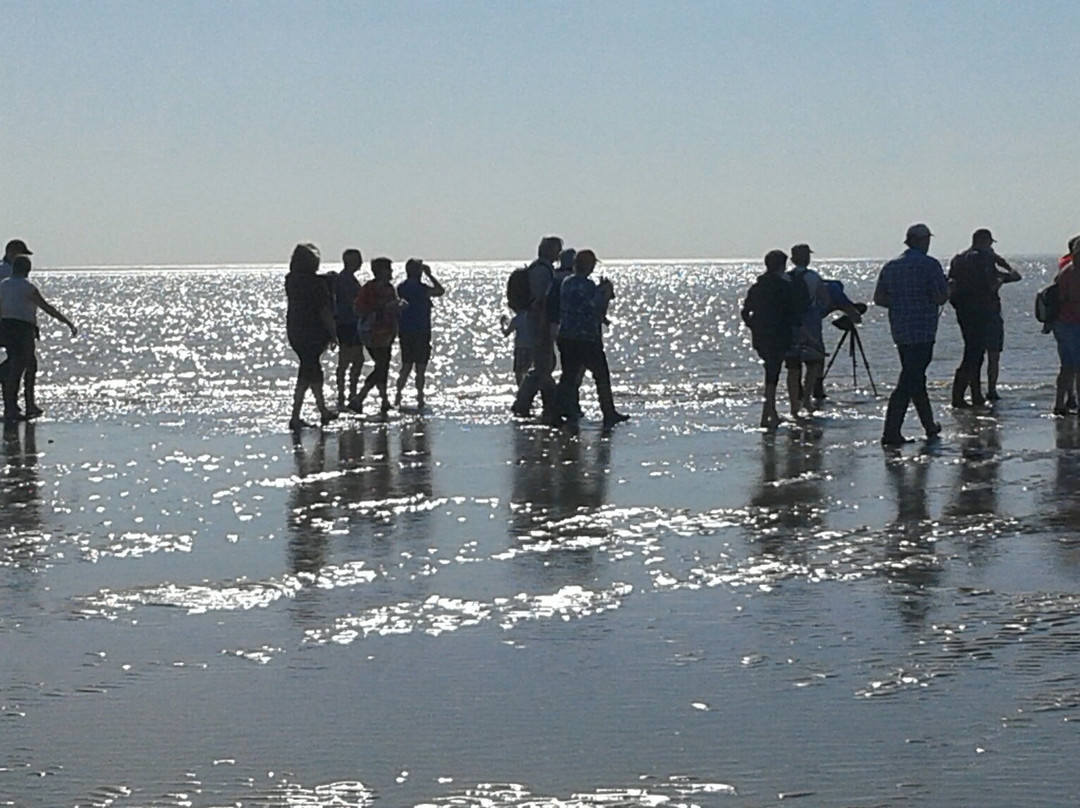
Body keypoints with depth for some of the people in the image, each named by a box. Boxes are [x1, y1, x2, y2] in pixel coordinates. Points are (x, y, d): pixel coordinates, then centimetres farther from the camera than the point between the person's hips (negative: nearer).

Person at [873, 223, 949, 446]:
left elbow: (879, 298, 10)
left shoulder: (891, 266, 9)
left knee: (915, 377, 17)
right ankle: (891, 432, -11)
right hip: (922, 331, -7)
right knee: (909, 381, -6)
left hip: (899, 330, 7)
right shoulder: (929, 265, -11)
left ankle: (929, 426, 27)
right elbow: (941, 298, -12)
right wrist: (948, 287, 8)